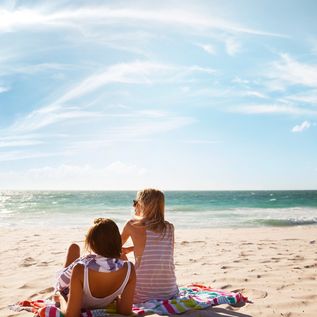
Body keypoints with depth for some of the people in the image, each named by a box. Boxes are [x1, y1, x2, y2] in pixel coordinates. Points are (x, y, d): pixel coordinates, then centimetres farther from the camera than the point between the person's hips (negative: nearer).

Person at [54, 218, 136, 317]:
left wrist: (60, 297, -15)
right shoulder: (129, 269, -34)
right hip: (101, 306, 2)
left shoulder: (80, 269, -43)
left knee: (74, 247, 18)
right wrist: (116, 296, -3)